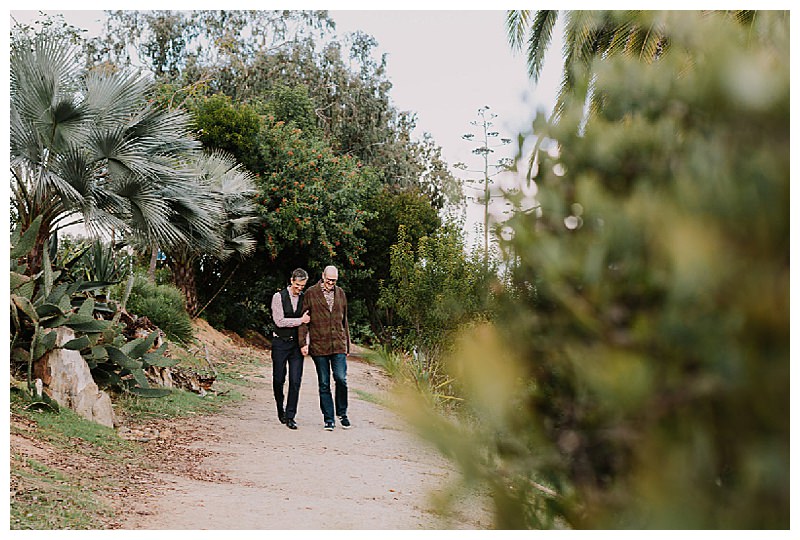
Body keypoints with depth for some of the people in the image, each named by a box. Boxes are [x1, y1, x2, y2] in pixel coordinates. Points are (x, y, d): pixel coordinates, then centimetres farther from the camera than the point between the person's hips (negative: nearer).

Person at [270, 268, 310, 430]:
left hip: (297, 343, 2)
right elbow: (279, 321, -13)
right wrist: (300, 320, -13)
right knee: (278, 380, 6)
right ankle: (280, 410, 29)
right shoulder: (279, 297, -5)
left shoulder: (305, 298, 6)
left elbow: (307, 322, 11)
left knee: (295, 381, -5)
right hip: (280, 343, -2)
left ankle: (290, 417, 2)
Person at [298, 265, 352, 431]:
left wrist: (347, 345, 17)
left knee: (341, 379, -8)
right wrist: (303, 342, -8)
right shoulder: (311, 293, 1)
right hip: (319, 346, -2)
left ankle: (342, 413, 13)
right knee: (324, 384, 4)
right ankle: (328, 419, 12)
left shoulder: (340, 293, 12)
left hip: (338, 344, 2)